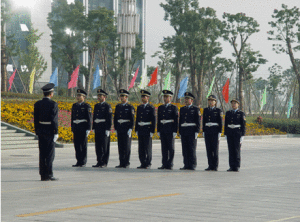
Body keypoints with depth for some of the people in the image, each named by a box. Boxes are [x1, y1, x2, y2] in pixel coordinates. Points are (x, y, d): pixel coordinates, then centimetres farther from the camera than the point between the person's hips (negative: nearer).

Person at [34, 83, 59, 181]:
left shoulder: (37, 104, 6)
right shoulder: (53, 104, -11)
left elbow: (36, 119, 9)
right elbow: (54, 119, -14)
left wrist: (37, 132, 15)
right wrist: (56, 132, -9)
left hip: (41, 131, 5)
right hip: (49, 131, -5)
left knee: (42, 154, 8)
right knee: (50, 154, -1)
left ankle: (43, 175, 9)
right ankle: (49, 174, -4)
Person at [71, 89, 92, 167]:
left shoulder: (87, 106, -2)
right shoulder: (74, 106, 14)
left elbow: (89, 118, -6)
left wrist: (88, 129, -12)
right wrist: (72, 128, 15)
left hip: (83, 127, -5)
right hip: (76, 127, 5)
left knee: (83, 144, -2)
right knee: (77, 144, 4)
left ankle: (83, 162, 1)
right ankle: (78, 161, 9)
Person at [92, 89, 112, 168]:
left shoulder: (107, 106, -5)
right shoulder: (96, 106, 16)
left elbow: (109, 119, -10)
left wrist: (108, 129, -15)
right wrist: (94, 128, 14)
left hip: (104, 128, -7)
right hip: (97, 128, 7)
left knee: (105, 146, -3)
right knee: (98, 145, 6)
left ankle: (104, 163, -1)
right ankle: (99, 162, 10)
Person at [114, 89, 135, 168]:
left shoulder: (130, 107, -2)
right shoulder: (118, 107, 13)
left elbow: (132, 119, -6)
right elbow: (115, 118, 15)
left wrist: (130, 129, -14)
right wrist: (116, 128, 10)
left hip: (127, 128, -5)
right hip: (119, 129, 5)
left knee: (127, 146, -3)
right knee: (120, 146, 5)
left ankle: (126, 163, 0)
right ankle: (121, 163, 8)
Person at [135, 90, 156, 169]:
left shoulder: (151, 108, -4)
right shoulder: (139, 108, 13)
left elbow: (153, 120, -6)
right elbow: (137, 119, 16)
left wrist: (152, 131, -11)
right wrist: (136, 130, 11)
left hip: (147, 131, -6)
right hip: (140, 130, 6)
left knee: (148, 148, -3)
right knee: (141, 148, 5)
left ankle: (148, 164, 1)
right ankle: (143, 163, 9)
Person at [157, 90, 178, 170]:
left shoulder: (173, 108, -1)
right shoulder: (160, 108, 13)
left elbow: (176, 120, -4)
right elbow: (158, 120, 15)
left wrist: (175, 131, -10)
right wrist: (158, 130, 9)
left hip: (170, 130, -5)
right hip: (162, 130, 5)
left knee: (171, 148, -1)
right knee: (164, 148, 5)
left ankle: (170, 164, 1)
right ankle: (164, 164, 8)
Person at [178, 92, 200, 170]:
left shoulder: (196, 109, 2)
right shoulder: (182, 109, 16)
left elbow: (198, 121, -3)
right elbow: (180, 121, 17)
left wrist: (197, 132, -11)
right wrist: (180, 132, 12)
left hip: (192, 131, -5)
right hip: (183, 131, 5)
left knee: (192, 149, -5)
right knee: (185, 149, 3)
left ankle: (193, 165, -2)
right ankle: (186, 165, 6)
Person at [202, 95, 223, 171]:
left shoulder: (218, 111, -1)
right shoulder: (205, 110, 10)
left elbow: (220, 122, -3)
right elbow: (204, 121, 12)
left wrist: (219, 133, -9)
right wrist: (203, 132, 7)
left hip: (215, 131, -4)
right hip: (207, 130, 4)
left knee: (215, 148, -3)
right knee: (208, 148, 2)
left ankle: (215, 166, 1)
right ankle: (210, 166, 6)